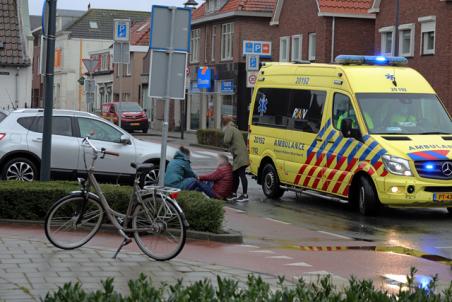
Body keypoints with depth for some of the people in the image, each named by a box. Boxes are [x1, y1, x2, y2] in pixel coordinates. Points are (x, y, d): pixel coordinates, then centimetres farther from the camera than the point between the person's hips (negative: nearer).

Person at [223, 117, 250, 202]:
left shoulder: (229, 129, -6)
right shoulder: (235, 129, 24)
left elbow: (227, 140, -18)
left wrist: (228, 144, 1)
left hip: (240, 156, -10)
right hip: (239, 156, 10)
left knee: (242, 175, -10)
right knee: (235, 175, 16)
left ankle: (245, 195, -12)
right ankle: (234, 194, 24)